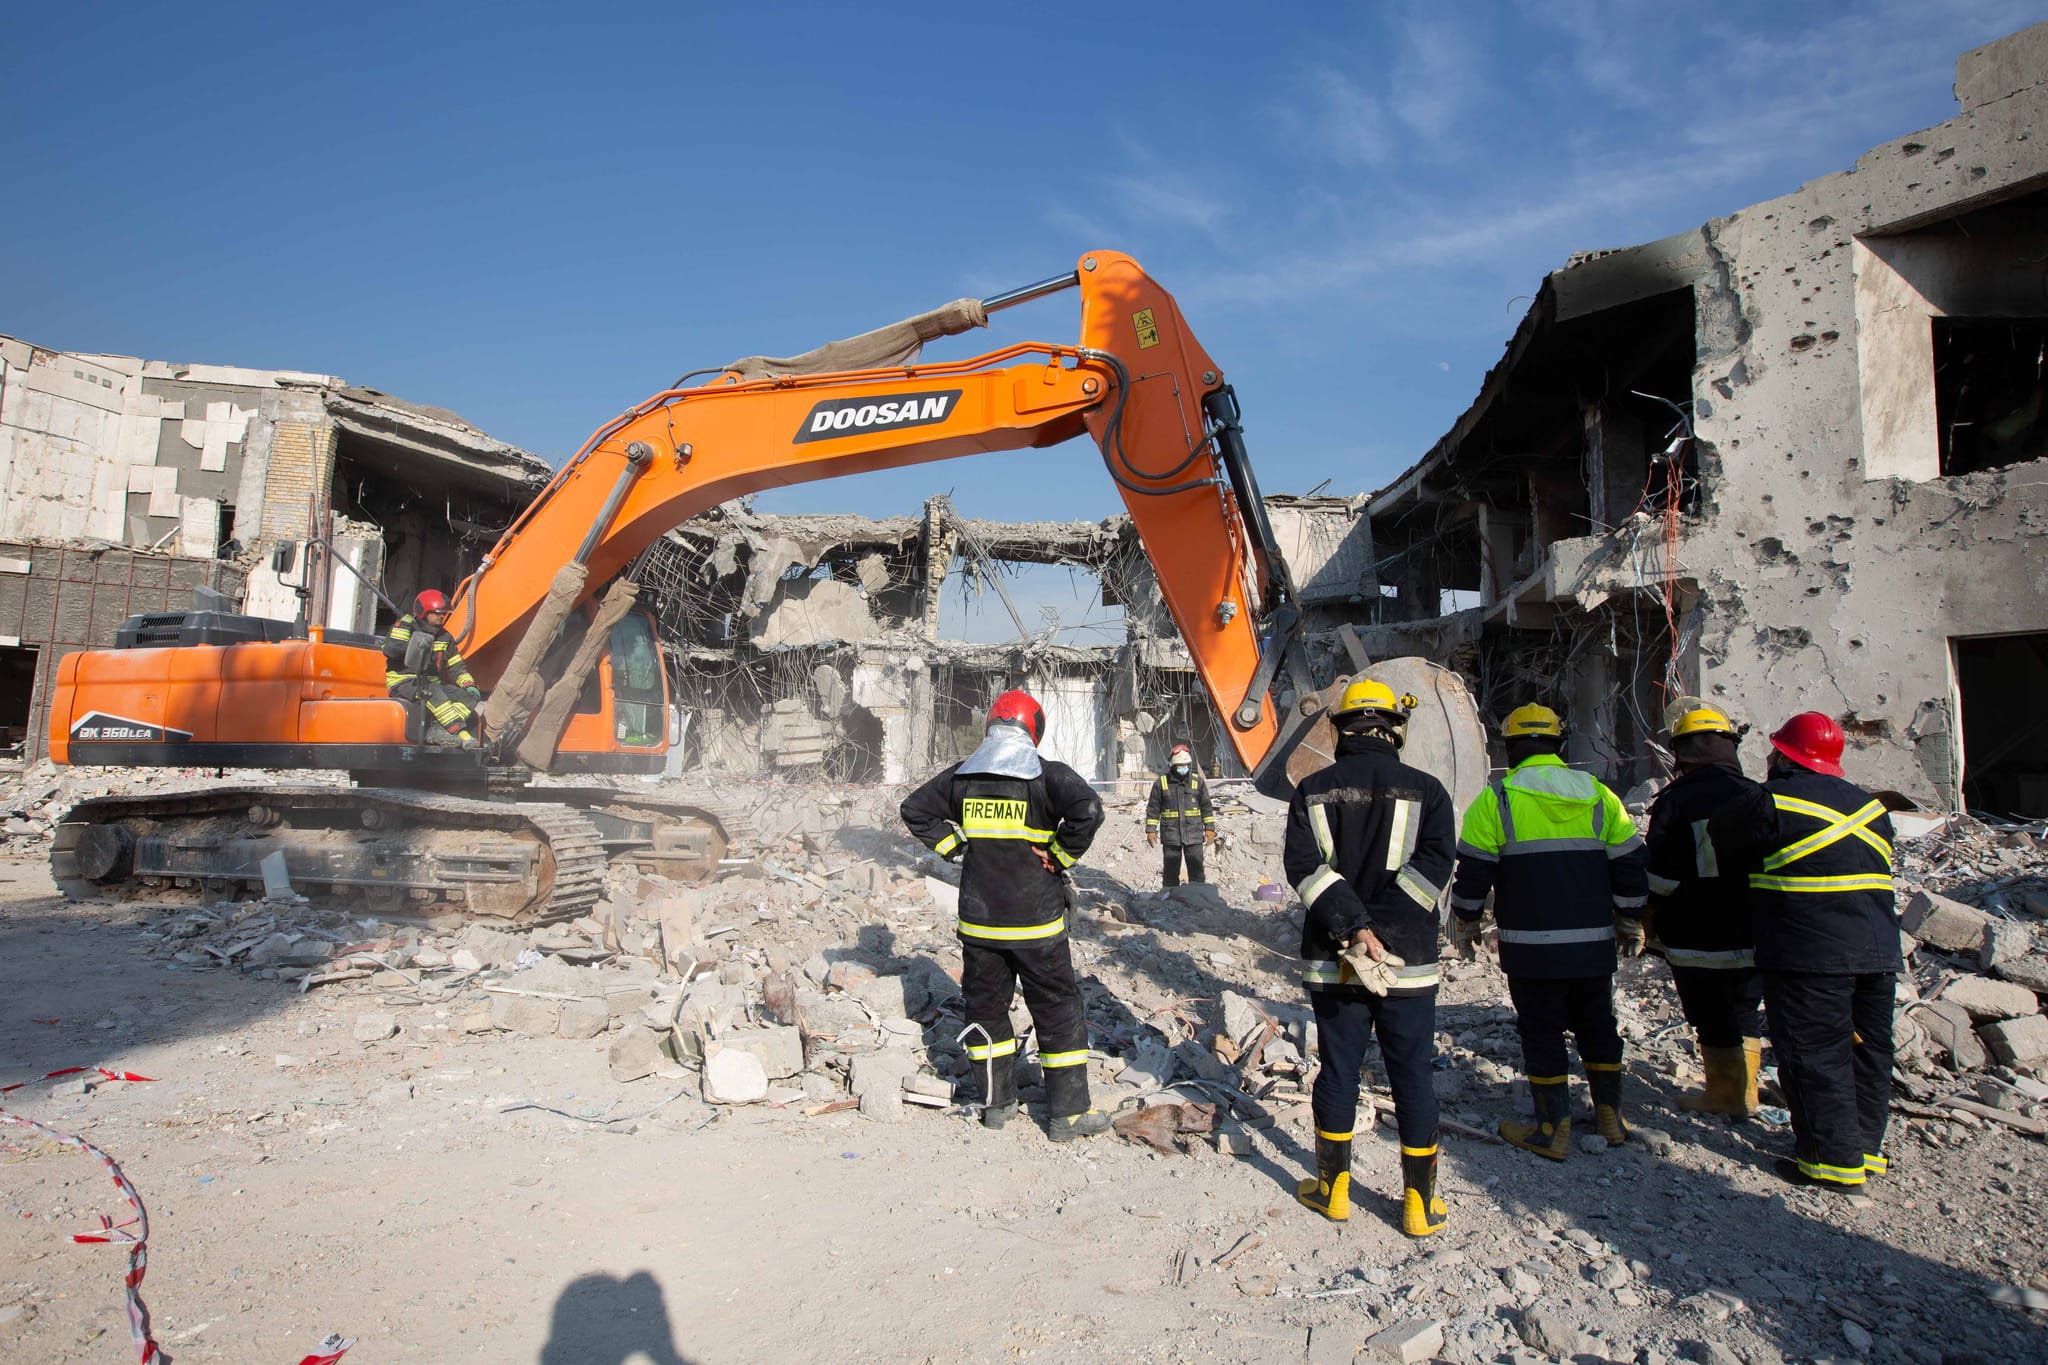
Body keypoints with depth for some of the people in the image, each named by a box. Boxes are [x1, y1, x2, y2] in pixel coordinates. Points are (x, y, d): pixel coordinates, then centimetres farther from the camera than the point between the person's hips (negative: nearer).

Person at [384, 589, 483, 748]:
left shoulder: (444, 637, 15)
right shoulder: (405, 627, -1)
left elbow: (456, 666, 15)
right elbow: (389, 650, -19)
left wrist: (470, 685, 0)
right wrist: (413, 646, -26)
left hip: (432, 684, 6)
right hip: (403, 683, -6)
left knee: (470, 697, -16)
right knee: (432, 691, -38)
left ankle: (440, 730, -37)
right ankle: (461, 734, -48)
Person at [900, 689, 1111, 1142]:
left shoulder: (963, 775, 4)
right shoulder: (1047, 775, -9)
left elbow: (914, 809, 11)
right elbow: (1088, 810, -25)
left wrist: (955, 848, 10)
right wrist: (1060, 855, -11)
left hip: (978, 920, 4)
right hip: (1035, 922, -3)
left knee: (986, 1005, 17)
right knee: (1058, 1011, 8)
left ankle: (997, 1102, 26)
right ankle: (1068, 1113, 12)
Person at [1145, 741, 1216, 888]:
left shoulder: (1197, 781, 4)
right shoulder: (1162, 782, 0)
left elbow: (1206, 807, 9)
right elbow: (1153, 809, 4)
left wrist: (1209, 828, 6)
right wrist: (1150, 830, 0)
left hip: (1194, 836, 1)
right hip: (1170, 836, 0)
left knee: (1196, 870, 2)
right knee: (1171, 870, 7)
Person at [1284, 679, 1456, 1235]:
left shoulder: (1313, 790, 0)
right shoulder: (1426, 790, -3)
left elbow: (1304, 864, -11)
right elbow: (1434, 862, -15)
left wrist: (1352, 929, -16)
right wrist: (1380, 928, -16)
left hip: (1331, 960, 1)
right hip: (1408, 960, -1)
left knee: (1338, 1070, 12)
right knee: (1413, 1077, 10)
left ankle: (1333, 1189, 23)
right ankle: (1420, 1204, 18)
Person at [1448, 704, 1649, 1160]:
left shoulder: (1496, 799, -7)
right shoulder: (1599, 794, 4)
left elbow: (1473, 871, -5)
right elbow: (1629, 865, 8)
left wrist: (1465, 926, 8)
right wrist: (1631, 925, 20)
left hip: (1531, 948, -4)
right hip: (1595, 943, 4)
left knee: (1542, 1033, 6)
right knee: (1598, 1027, 19)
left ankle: (1554, 1130, 12)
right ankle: (1610, 1118, 29)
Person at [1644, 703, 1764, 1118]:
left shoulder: (1675, 801, -13)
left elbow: (1659, 878, -14)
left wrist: (1651, 918, 3)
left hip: (1697, 942, -5)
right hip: (1752, 939, 5)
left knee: (1713, 1023, 7)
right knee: (1745, 1016, 18)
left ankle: (1723, 1095, 17)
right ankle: (1745, 1095, 27)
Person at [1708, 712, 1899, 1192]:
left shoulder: (1771, 802, -11)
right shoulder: (1871, 807, 13)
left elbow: (1719, 839, -2)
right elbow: (1879, 873, 20)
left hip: (1809, 956, -8)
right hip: (1879, 952, 8)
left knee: (1814, 1056, -1)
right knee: (1869, 1051, 16)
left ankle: (1835, 1161, 3)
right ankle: (1865, 1148, 26)